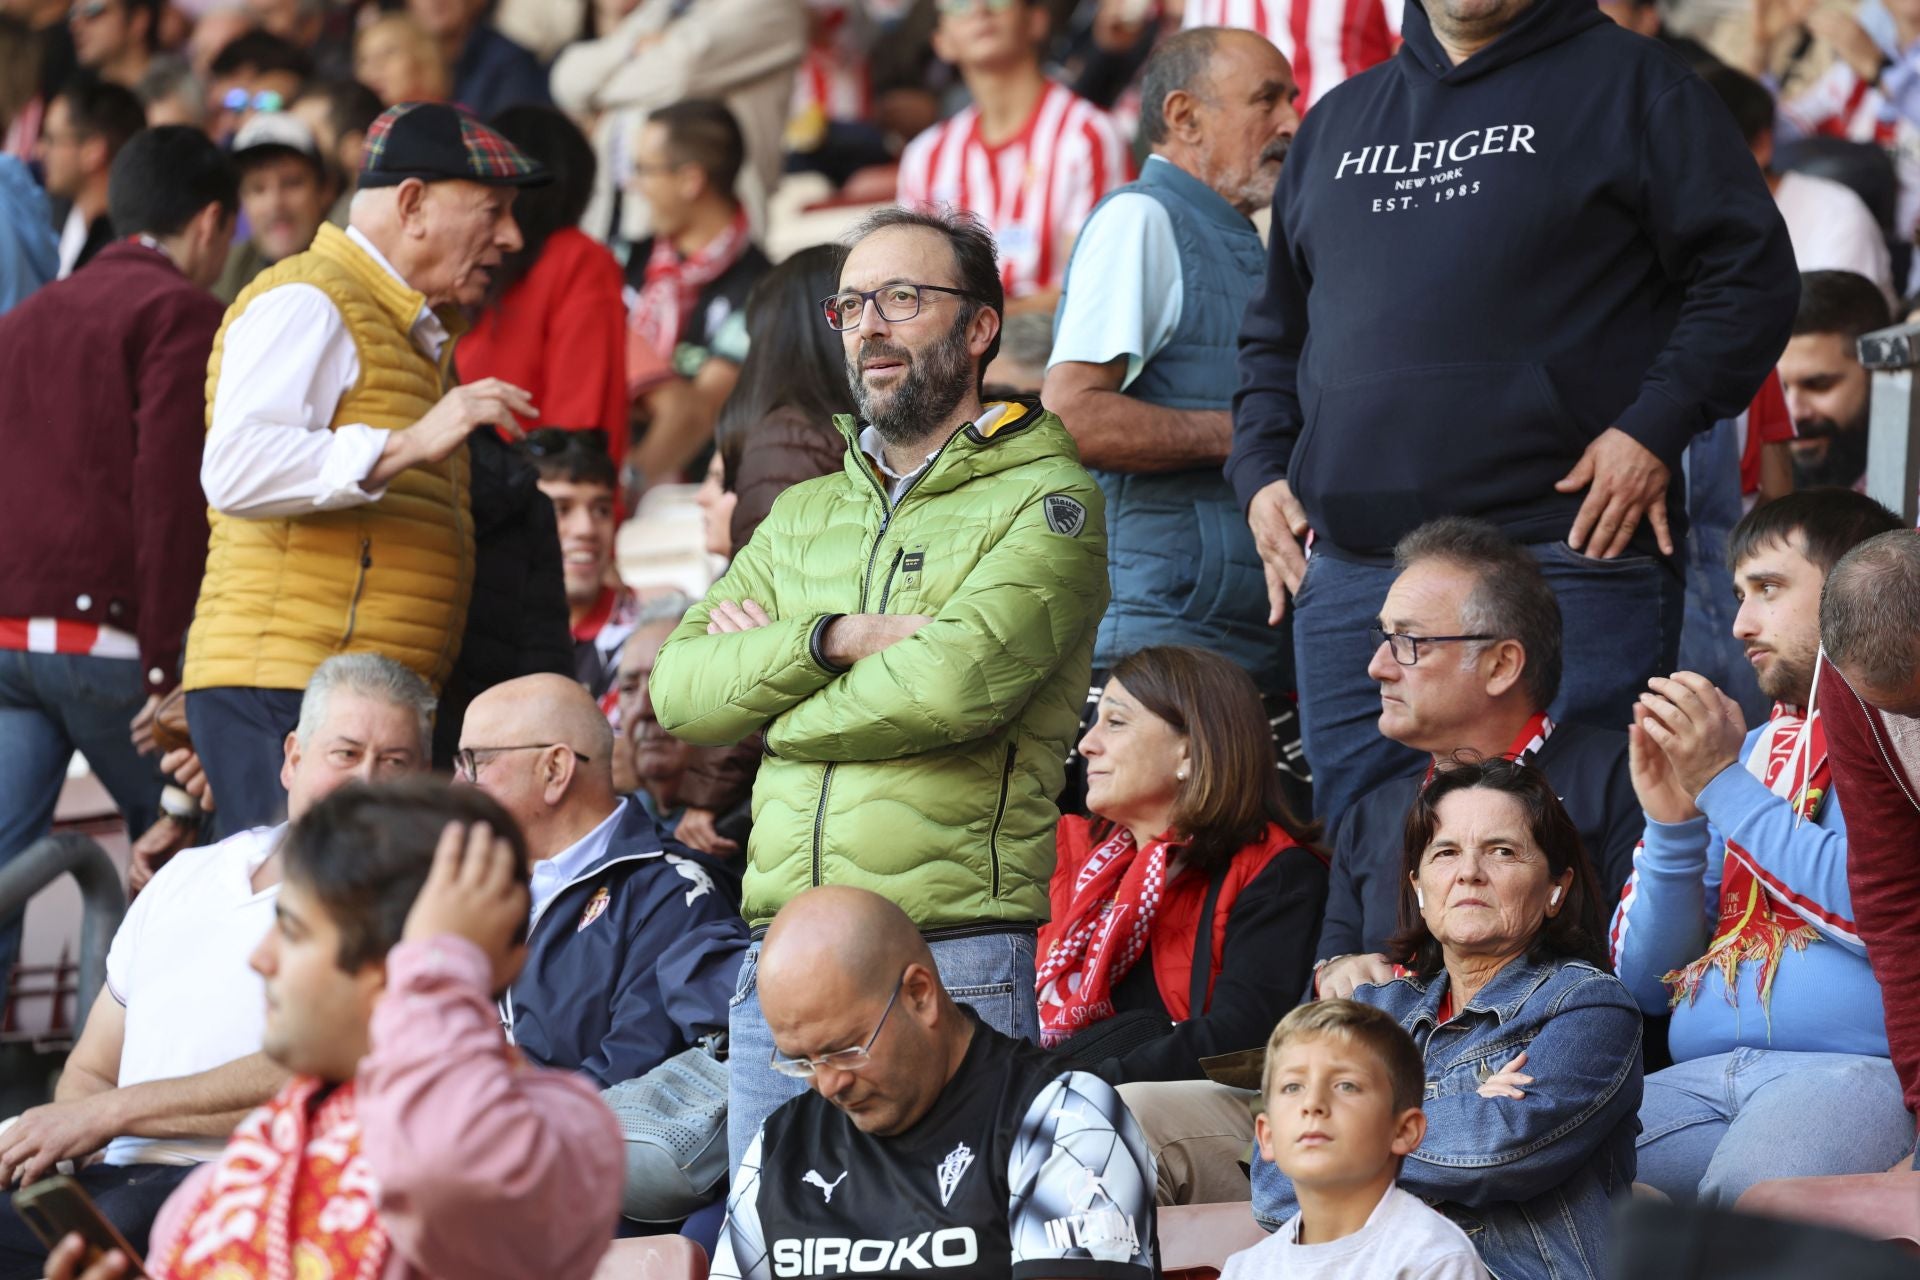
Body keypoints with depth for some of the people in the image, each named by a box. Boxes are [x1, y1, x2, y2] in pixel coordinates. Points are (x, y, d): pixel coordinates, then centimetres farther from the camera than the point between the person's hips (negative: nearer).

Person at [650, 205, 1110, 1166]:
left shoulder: (1042, 502, 0)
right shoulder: (804, 516, 21)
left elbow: (953, 684, -16)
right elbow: (679, 687, 8)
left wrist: (768, 706, -1)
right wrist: (836, 639, -8)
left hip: (952, 959, -6)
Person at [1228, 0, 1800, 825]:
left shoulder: (1627, 84, 4)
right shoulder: (1337, 123, 22)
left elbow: (1750, 271, -2)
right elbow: (1275, 332, 29)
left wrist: (1656, 427, -13)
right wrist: (1261, 471, 13)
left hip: (1566, 559, -5)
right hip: (1349, 576, 6)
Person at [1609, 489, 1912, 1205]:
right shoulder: (1751, 748, 27)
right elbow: (1646, 983, 23)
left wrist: (1724, 784, -5)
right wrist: (1671, 821, 6)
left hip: (1862, 1067, -6)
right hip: (1701, 1081, 6)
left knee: (1752, 1184, -40)